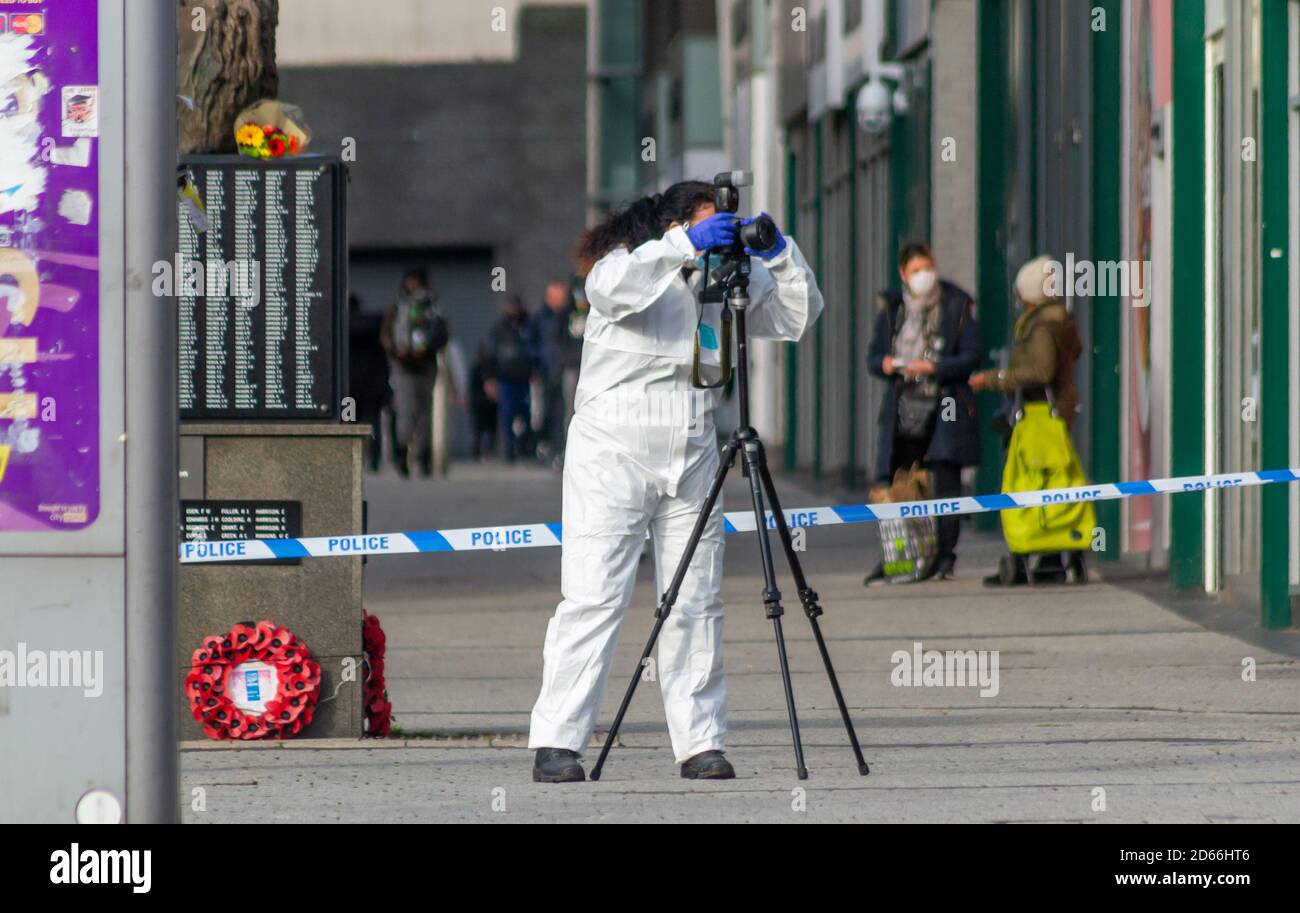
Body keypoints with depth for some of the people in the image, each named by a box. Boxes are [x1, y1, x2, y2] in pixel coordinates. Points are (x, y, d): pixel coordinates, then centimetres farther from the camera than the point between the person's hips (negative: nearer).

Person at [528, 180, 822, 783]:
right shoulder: (628, 265, -5)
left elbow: (797, 317, 11)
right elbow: (610, 286, -29)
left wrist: (779, 255, -4)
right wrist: (684, 247, -33)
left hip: (691, 460, 6)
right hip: (612, 456, -6)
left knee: (696, 603, 3)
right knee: (594, 597, -11)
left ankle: (700, 743, 8)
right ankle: (555, 744, -11)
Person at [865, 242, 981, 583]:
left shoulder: (957, 306, 3)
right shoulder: (892, 309, 12)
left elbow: (971, 358, -3)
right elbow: (874, 357, 13)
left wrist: (933, 368, -16)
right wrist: (887, 364, -11)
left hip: (945, 409, -3)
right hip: (903, 409, 3)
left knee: (945, 480, -7)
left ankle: (944, 557, -2)